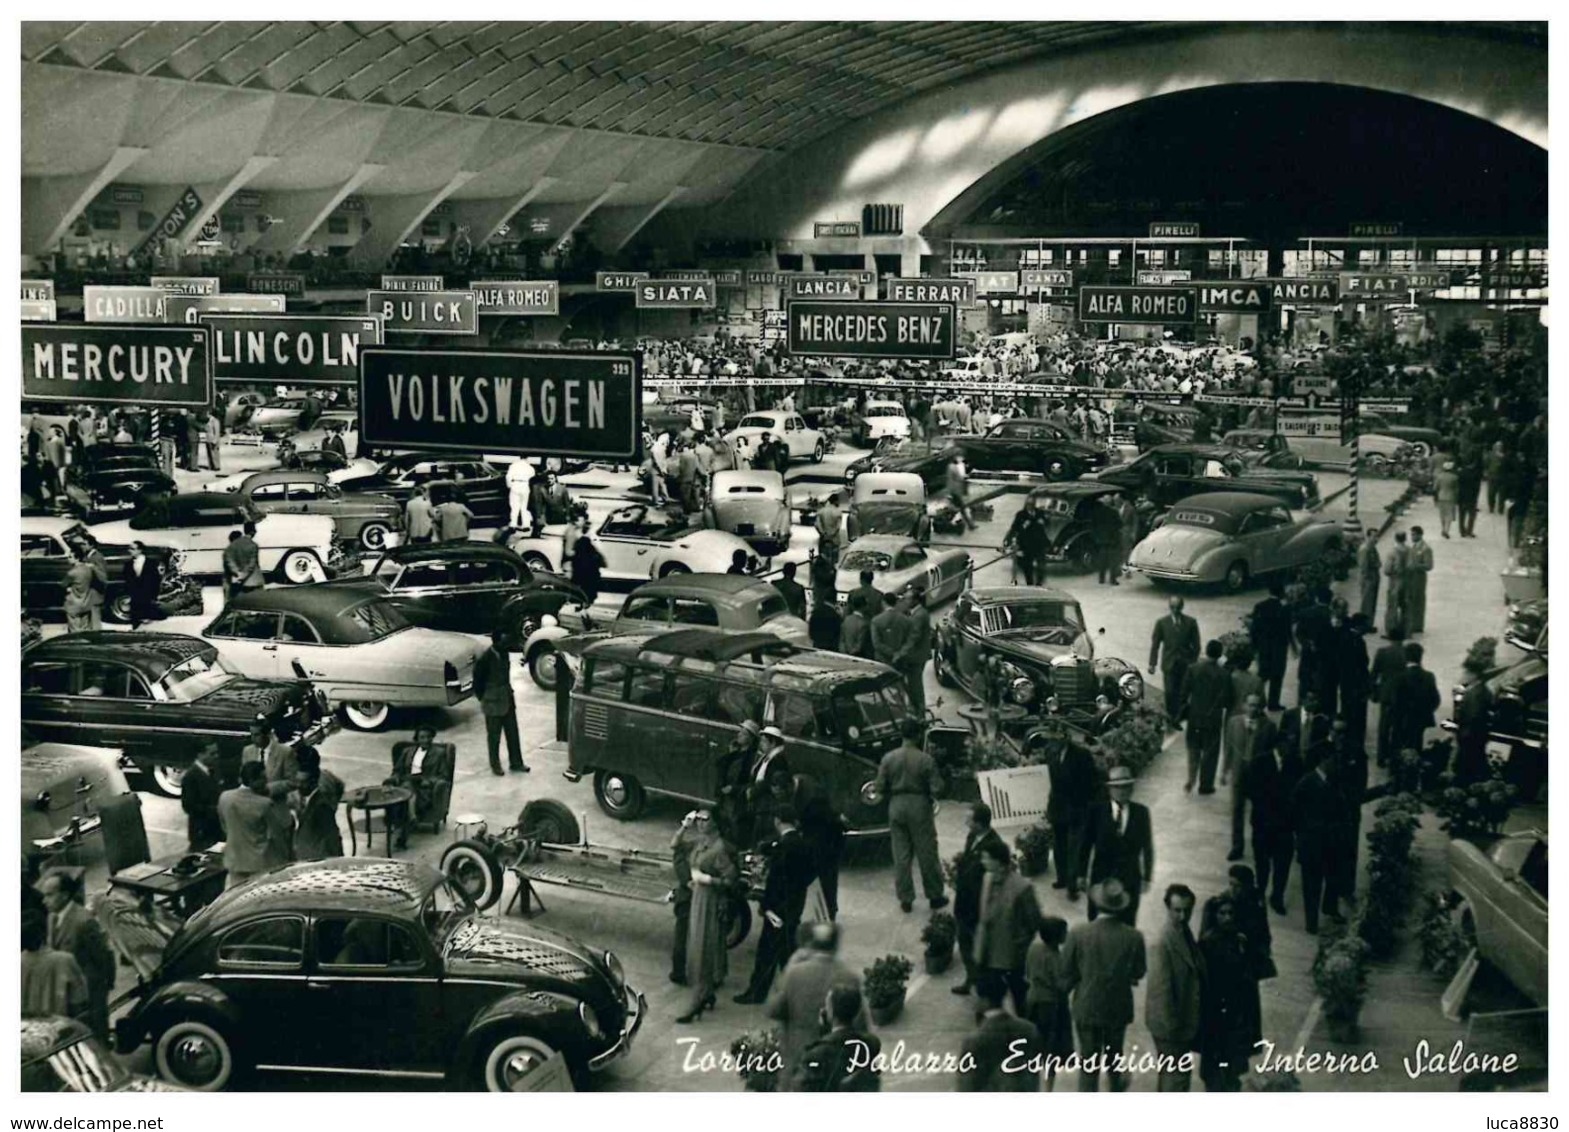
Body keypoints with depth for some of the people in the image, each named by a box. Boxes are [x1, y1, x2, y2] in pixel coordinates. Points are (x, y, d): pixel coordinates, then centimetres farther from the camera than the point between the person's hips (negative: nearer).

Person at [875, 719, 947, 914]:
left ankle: (905, 899, 15)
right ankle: (934, 896, 18)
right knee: (927, 854, 9)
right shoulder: (925, 759, -14)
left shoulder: (888, 758, -6)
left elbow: (880, 787, -3)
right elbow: (937, 788, -13)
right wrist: (929, 796, 8)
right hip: (919, 805, -3)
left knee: (901, 855, 10)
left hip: (896, 806, 3)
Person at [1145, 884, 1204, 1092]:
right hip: (1171, 1024, -9)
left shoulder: (1185, 933, 5)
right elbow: (1161, 988, -24)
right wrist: (1171, 1025, -20)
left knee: (1170, 1074, 21)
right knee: (1177, 1076, -3)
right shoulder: (1163, 943, -24)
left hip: (1184, 1019, 9)